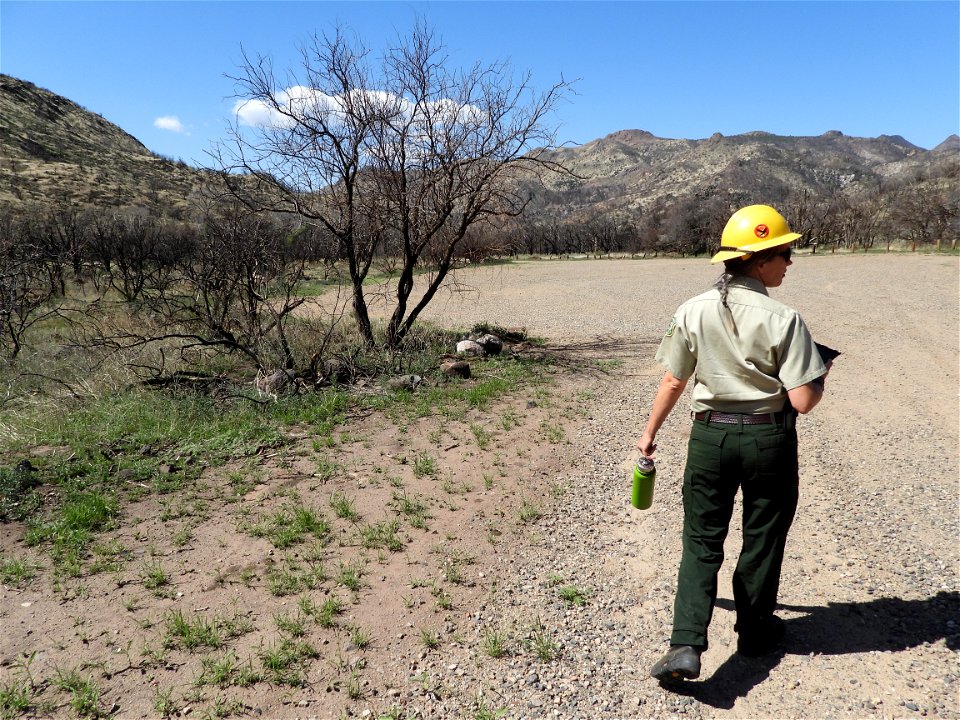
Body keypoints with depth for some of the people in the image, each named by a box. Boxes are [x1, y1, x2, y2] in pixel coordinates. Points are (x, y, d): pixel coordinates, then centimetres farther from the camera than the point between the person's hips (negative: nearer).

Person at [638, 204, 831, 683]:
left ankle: (686, 644, 0)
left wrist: (650, 432, 12)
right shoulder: (782, 320, -15)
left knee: (701, 540, 10)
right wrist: (820, 378, 7)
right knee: (762, 537, 18)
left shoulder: (693, 312, -7)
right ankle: (755, 631, 36)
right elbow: (803, 401, -16)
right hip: (769, 438, -1)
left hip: (710, 435, 2)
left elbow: (673, 382, 0)